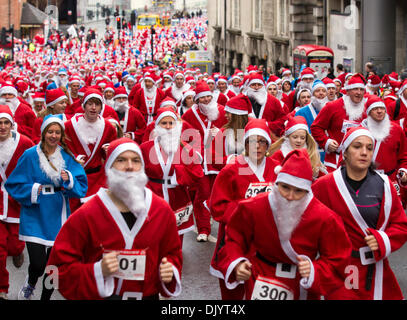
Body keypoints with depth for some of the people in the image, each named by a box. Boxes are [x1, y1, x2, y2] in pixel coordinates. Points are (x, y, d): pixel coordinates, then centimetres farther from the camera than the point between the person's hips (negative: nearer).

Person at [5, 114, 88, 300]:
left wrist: (69, 180, -16)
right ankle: (30, 284, 22)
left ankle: (45, 297, 29)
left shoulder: (68, 157, 4)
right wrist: (34, 190, -14)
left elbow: (82, 187, 2)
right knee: (38, 264, -13)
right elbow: (13, 185, -1)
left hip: (58, 218, 3)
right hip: (35, 219, -3)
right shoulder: (30, 156, -4)